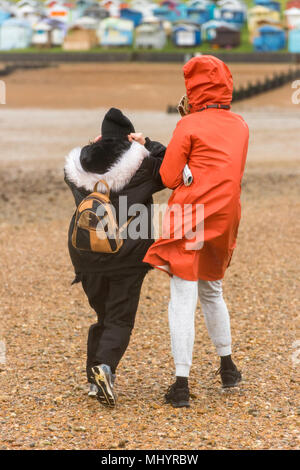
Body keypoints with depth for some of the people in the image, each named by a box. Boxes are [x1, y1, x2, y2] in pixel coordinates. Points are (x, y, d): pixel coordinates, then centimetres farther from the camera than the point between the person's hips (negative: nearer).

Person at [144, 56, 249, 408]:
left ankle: (182, 384, -10)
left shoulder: (189, 126, -8)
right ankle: (227, 367, 36)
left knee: (182, 300, -6)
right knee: (211, 292, 25)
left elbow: (168, 178, -7)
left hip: (190, 218, -6)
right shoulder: (240, 126, 10)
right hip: (224, 220, 6)